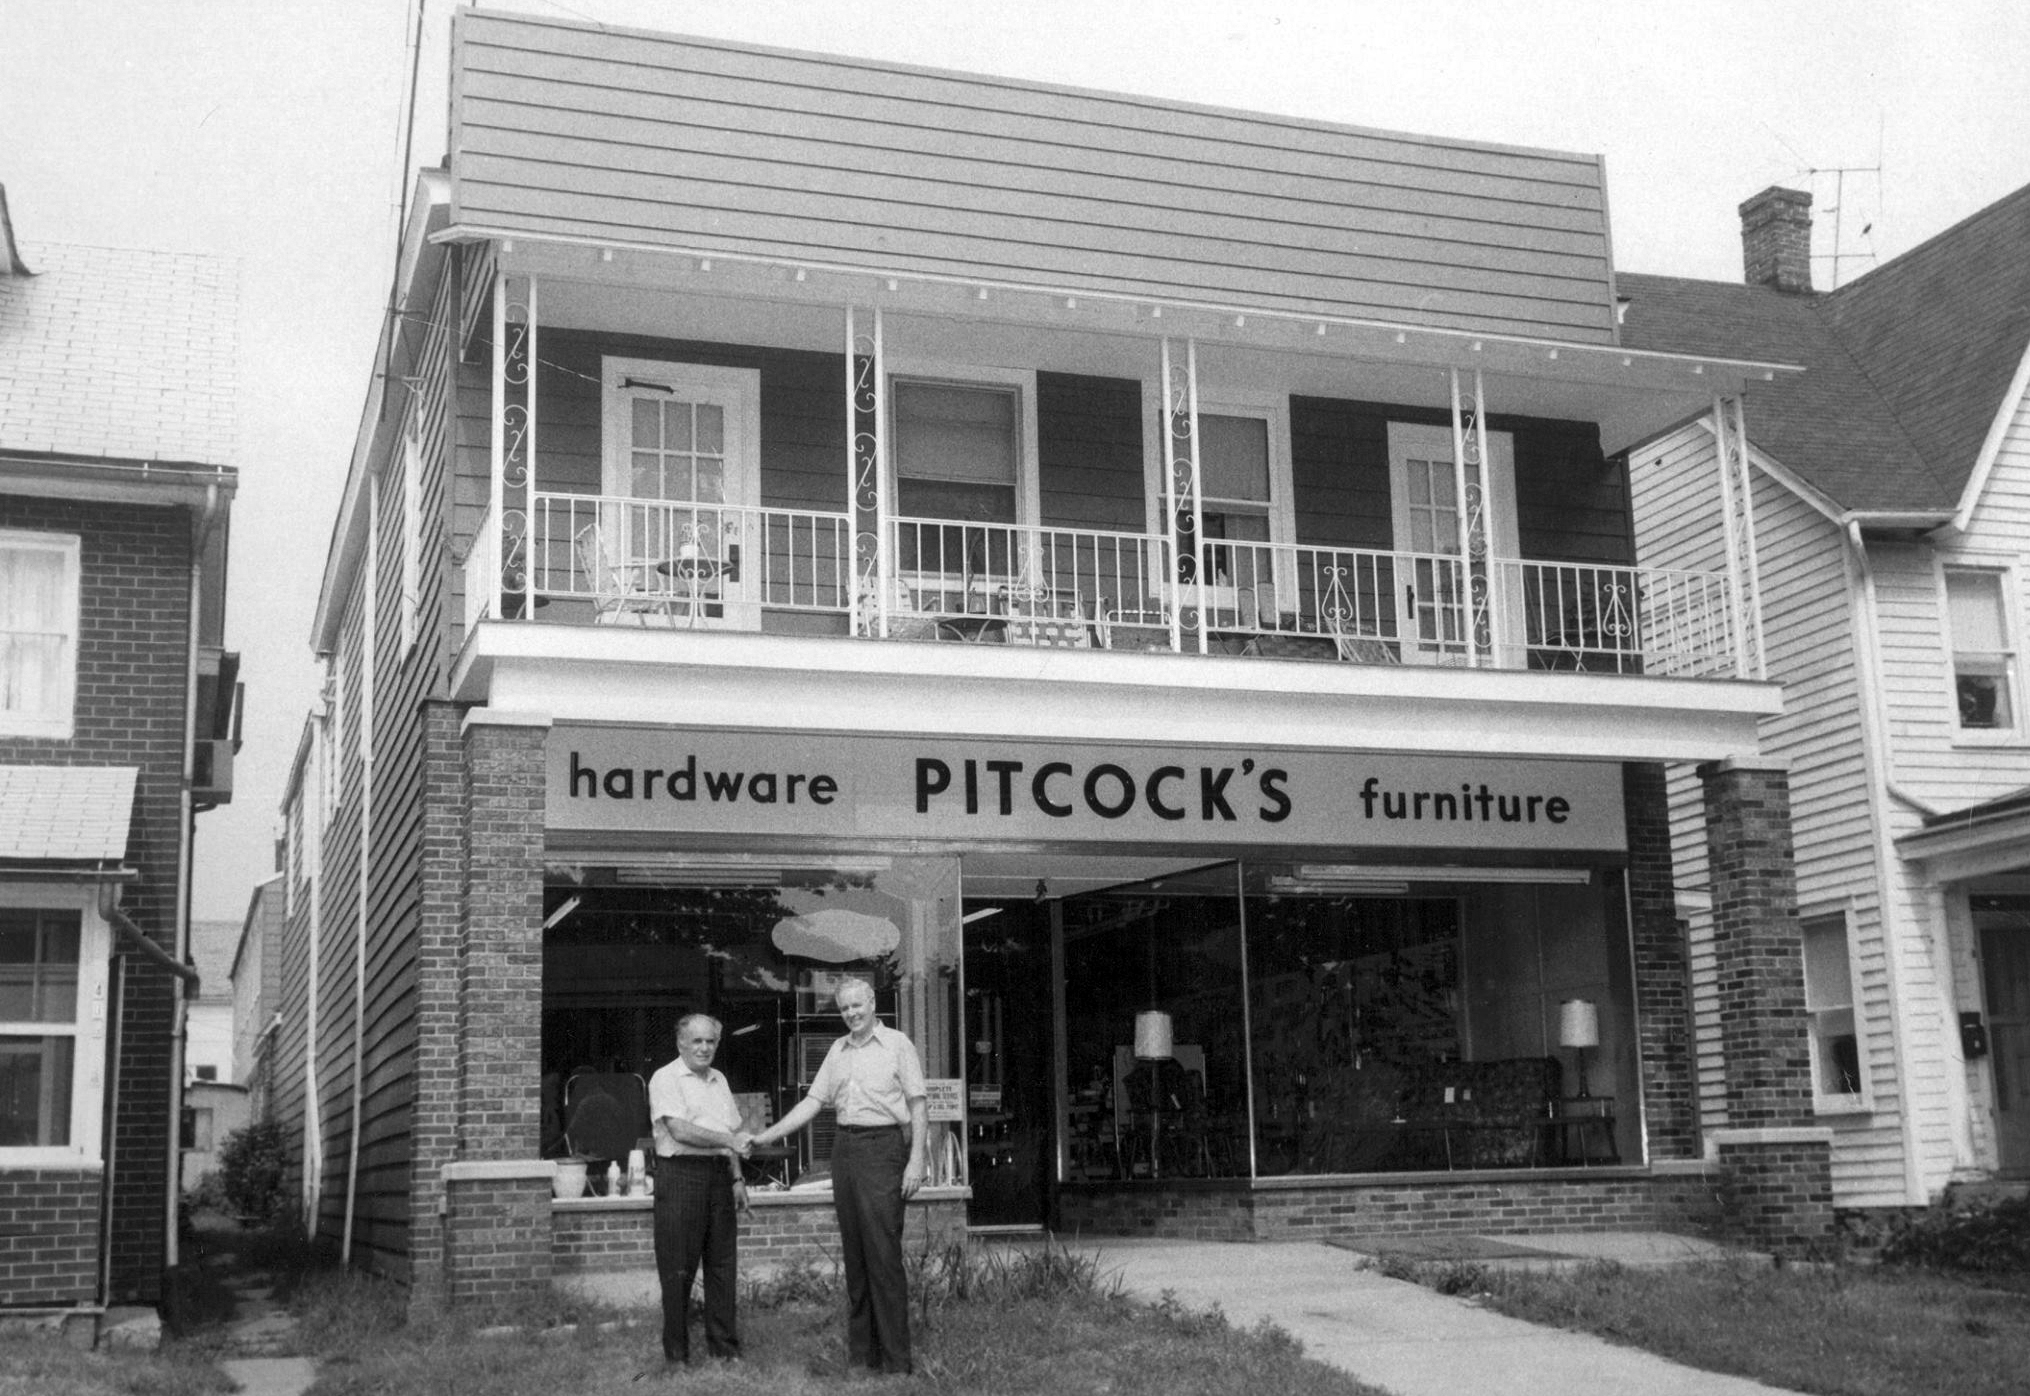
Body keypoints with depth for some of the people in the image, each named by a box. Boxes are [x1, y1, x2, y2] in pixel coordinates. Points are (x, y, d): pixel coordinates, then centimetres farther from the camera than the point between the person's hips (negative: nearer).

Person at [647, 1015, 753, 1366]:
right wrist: (729, 1139, -21)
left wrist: (737, 1179, 12)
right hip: (680, 1175, -7)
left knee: (722, 1265, 7)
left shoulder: (719, 1080, 18)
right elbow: (679, 1130, -17)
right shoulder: (665, 1079, -5)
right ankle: (676, 1353, 5)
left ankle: (725, 1348, 14)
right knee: (678, 1269, -3)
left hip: (718, 1175, 7)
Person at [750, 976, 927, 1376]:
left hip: (883, 1147, -6)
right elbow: (813, 1102, 16)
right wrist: (765, 1136, 8)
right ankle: (860, 1354, 13)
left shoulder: (897, 1044, -1)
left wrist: (916, 1160, -11)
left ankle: (895, 1360, -6)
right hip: (845, 1148, 6)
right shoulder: (838, 1050, 16)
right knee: (854, 1253, 7)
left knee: (883, 1253, -9)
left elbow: (917, 1106, -3)